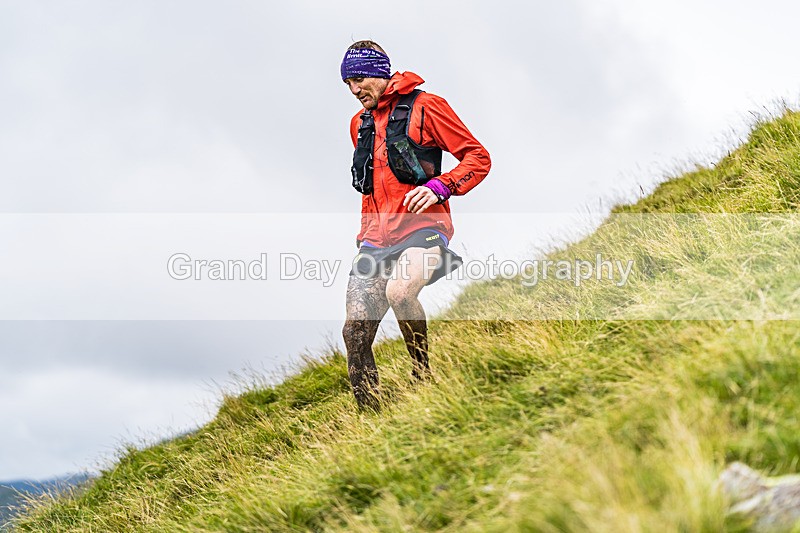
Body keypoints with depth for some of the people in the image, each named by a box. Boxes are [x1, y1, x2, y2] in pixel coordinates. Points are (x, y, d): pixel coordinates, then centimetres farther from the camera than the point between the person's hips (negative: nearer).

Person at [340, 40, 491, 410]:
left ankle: (422, 372, -13)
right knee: (354, 332, -8)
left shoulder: (425, 106, -1)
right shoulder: (360, 123, 21)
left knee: (398, 290, -35)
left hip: (423, 228, -6)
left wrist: (439, 186, -17)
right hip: (376, 238, 6)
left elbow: (478, 158, -2)